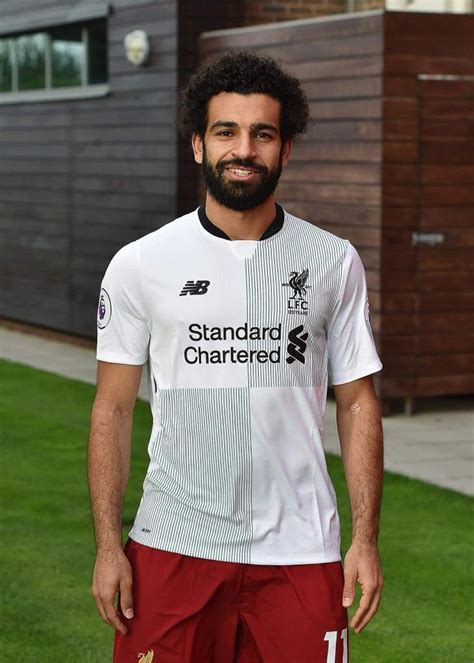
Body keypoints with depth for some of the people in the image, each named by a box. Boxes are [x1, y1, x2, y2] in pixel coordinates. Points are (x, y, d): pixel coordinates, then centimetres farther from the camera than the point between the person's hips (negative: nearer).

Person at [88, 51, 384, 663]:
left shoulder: (335, 262, 5)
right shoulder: (140, 264, 1)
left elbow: (357, 404, 7)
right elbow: (113, 409, 4)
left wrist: (365, 539, 0)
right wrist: (107, 544, -3)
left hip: (299, 552, 1)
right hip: (171, 547, -1)